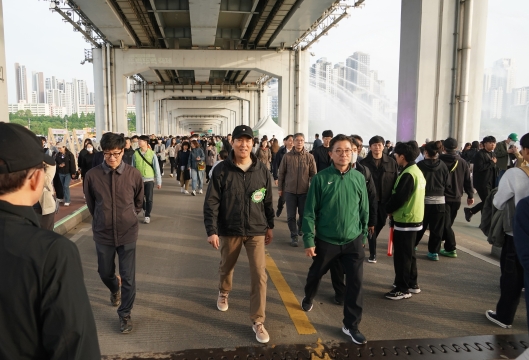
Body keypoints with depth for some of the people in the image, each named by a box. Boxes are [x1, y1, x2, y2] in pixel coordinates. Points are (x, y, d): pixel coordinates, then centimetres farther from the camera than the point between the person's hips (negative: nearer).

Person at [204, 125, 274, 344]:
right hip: (229, 230, 0)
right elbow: (211, 202, -11)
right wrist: (211, 230, -17)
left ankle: (258, 321, 10)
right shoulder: (221, 170, -10)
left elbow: (268, 201, 7)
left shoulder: (262, 170, -3)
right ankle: (223, 293, 53)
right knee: (226, 266, 21)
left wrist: (270, 226, 10)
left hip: (256, 230, 1)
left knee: (259, 274, -3)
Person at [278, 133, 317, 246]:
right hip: (290, 191, 0)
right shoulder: (287, 156, -2)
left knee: (304, 214, 12)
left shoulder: (309, 157, -2)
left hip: (304, 191, 0)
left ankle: (301, 228, 41)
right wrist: (280, 188, 5)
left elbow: (313, 174, 1)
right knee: (291, 216, 4)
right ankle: (294, 236, 19)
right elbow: (281, 173, 4)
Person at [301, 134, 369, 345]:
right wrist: (309, 240, -12)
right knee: (316, 274, 20)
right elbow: (310, 211, -9)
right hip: (325, 240, -1)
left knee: (356, 283, 0)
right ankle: (308, 298, 51)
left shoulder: (359, 178, -2)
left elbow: (364, 209, 7)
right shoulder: (321, 178, -11)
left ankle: (351, 325, 18)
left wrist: (363, 234, 11)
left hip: (353, 241, 1)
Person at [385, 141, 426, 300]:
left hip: (405, 220, -10)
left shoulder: (407, 174, -20)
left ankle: (402, 289, 7)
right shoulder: (417, 171, 12)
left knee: (401, 256, -1)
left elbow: (399, 197, -23)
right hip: (414, 218, 10)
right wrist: (393, 209, 10)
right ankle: (412, 283, 29)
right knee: (409, 254, 19)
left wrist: (388, 209, -4)